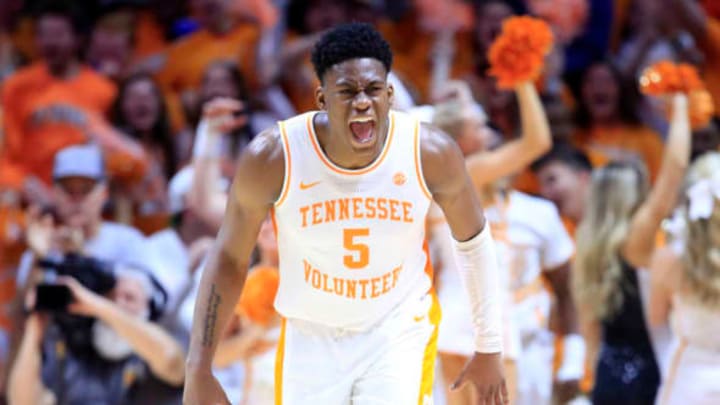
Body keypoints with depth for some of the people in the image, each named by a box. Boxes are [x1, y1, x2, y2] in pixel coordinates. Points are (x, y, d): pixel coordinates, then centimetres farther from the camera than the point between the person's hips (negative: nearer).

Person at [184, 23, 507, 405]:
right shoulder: (271, 158, -21)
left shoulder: (431, 154, -18)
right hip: (311, 339, 1)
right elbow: (229, 259, -7)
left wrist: (489, 348, 7)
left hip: (399, 334, -1)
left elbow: (473, 241, 0)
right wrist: (198, 371, -9)